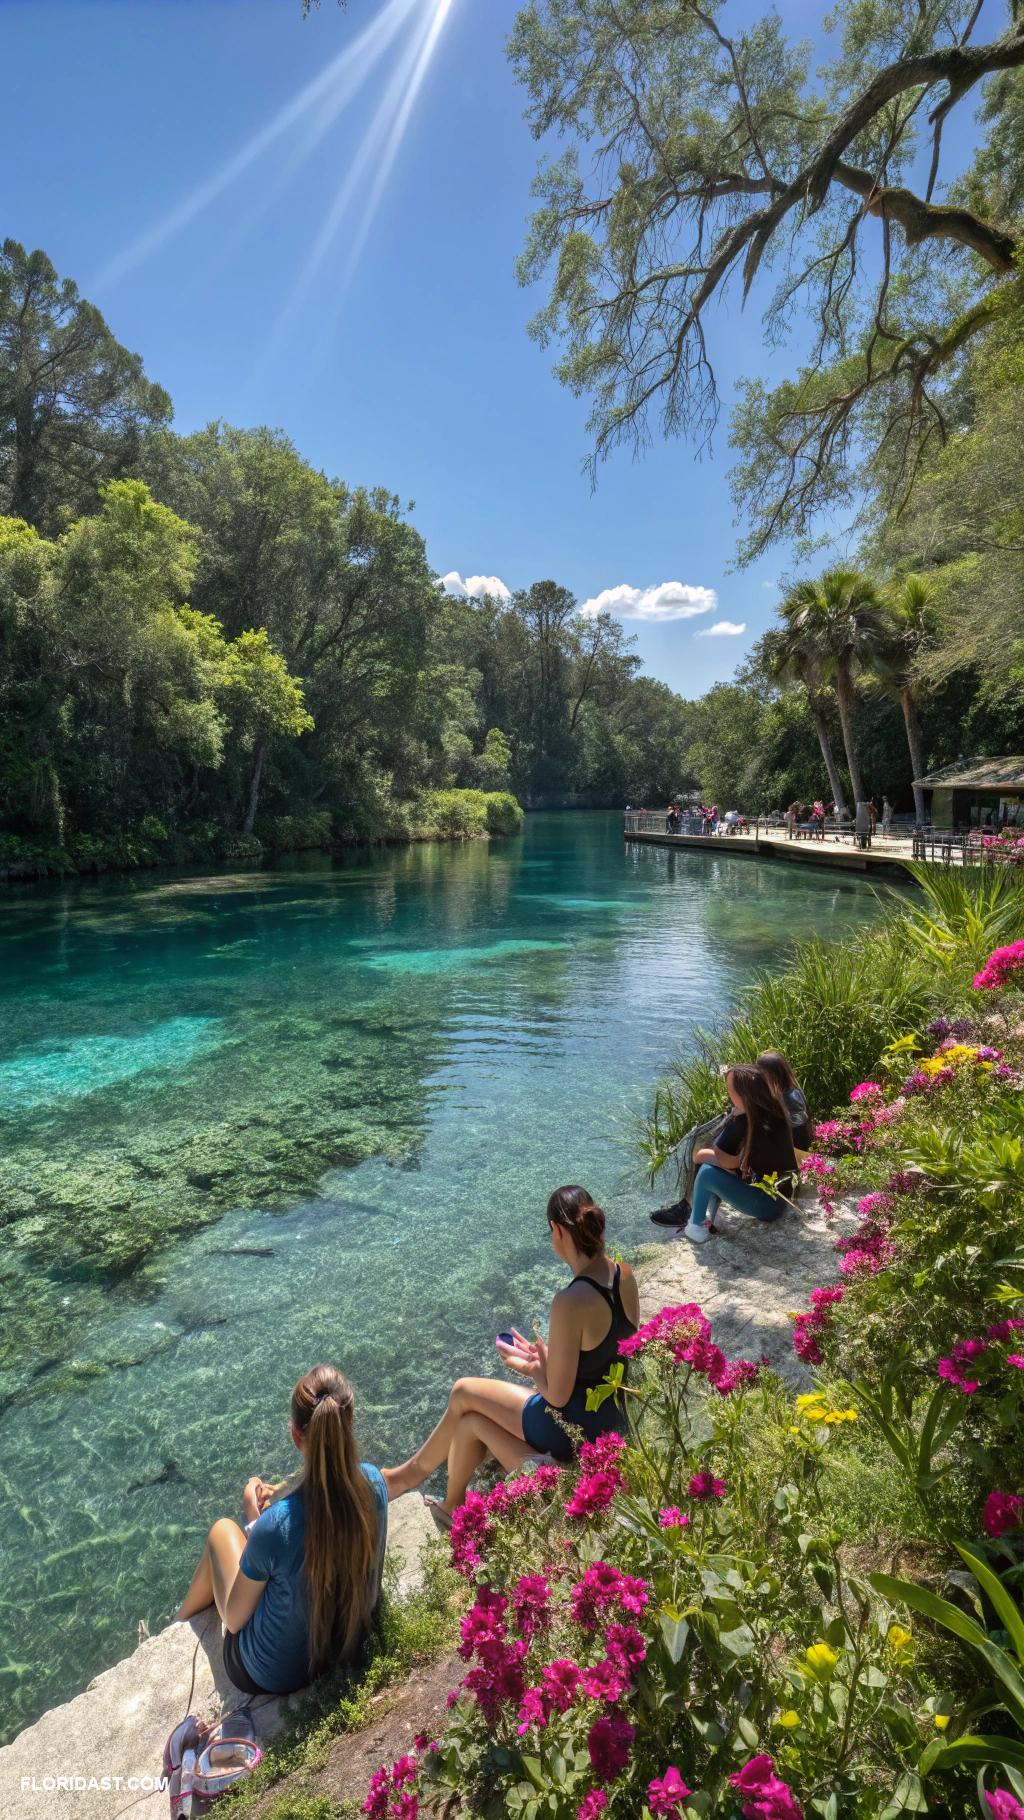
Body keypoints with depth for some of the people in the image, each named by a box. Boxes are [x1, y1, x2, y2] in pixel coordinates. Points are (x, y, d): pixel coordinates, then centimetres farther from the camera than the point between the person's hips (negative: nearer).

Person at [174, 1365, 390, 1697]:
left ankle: (178, 1622, 41)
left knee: (222, 1531, 14)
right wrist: (275, 1507, 2)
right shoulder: (373, 1483, -23)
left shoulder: (275, 1526, -36)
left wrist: (254, 1519, -11)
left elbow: (234, 1619, -17)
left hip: (272, 1677, -4)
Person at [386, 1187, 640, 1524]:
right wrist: (546, 1357, 7)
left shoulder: (571, 1303, -30)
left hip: (576, 1428, -7)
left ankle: (416, 1469, 34)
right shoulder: (624, 1275, -7)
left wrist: (531, 1367, -2)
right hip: (615, 1416, 7)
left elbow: (557, 1395, -21)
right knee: (472, 1422, 14)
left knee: (463, 1393, 11)